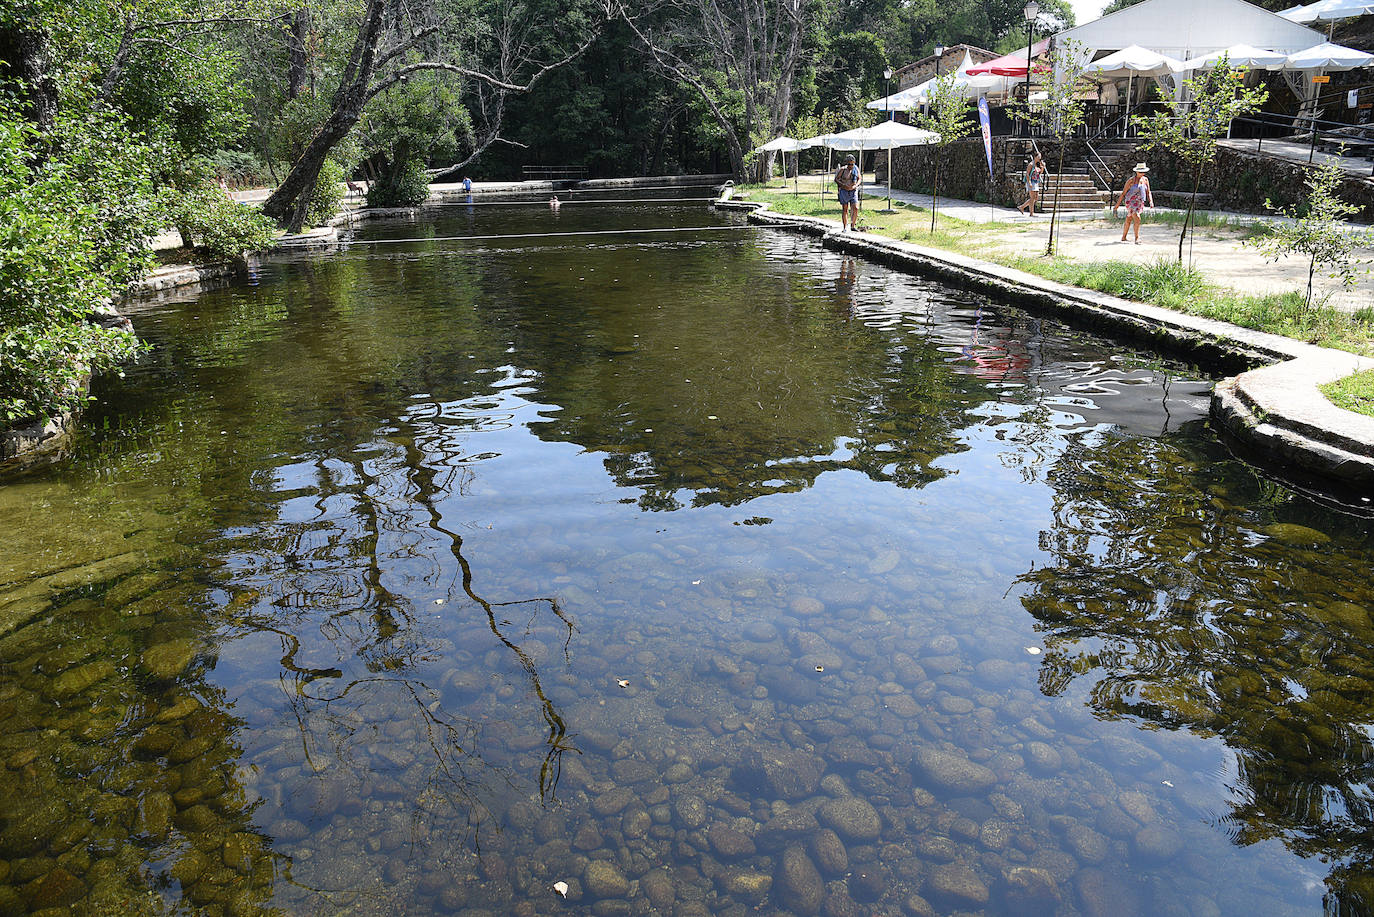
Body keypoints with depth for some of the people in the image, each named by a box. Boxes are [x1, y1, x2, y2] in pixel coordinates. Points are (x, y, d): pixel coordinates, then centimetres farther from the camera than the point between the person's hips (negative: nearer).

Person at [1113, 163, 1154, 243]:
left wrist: (1151, 202, -9)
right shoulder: (1131, 180, -9)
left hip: (1140, 203, 6)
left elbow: (1148, 193, 9)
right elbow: (1123, 194, -7)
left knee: (1128, 220, 17)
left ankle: (1123, 237, 28)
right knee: (1137, 219, -22)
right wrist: (1116, 206, -9)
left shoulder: (1145, 180, 7)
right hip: (1131, 202, -6)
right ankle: (1137, 238, -18)